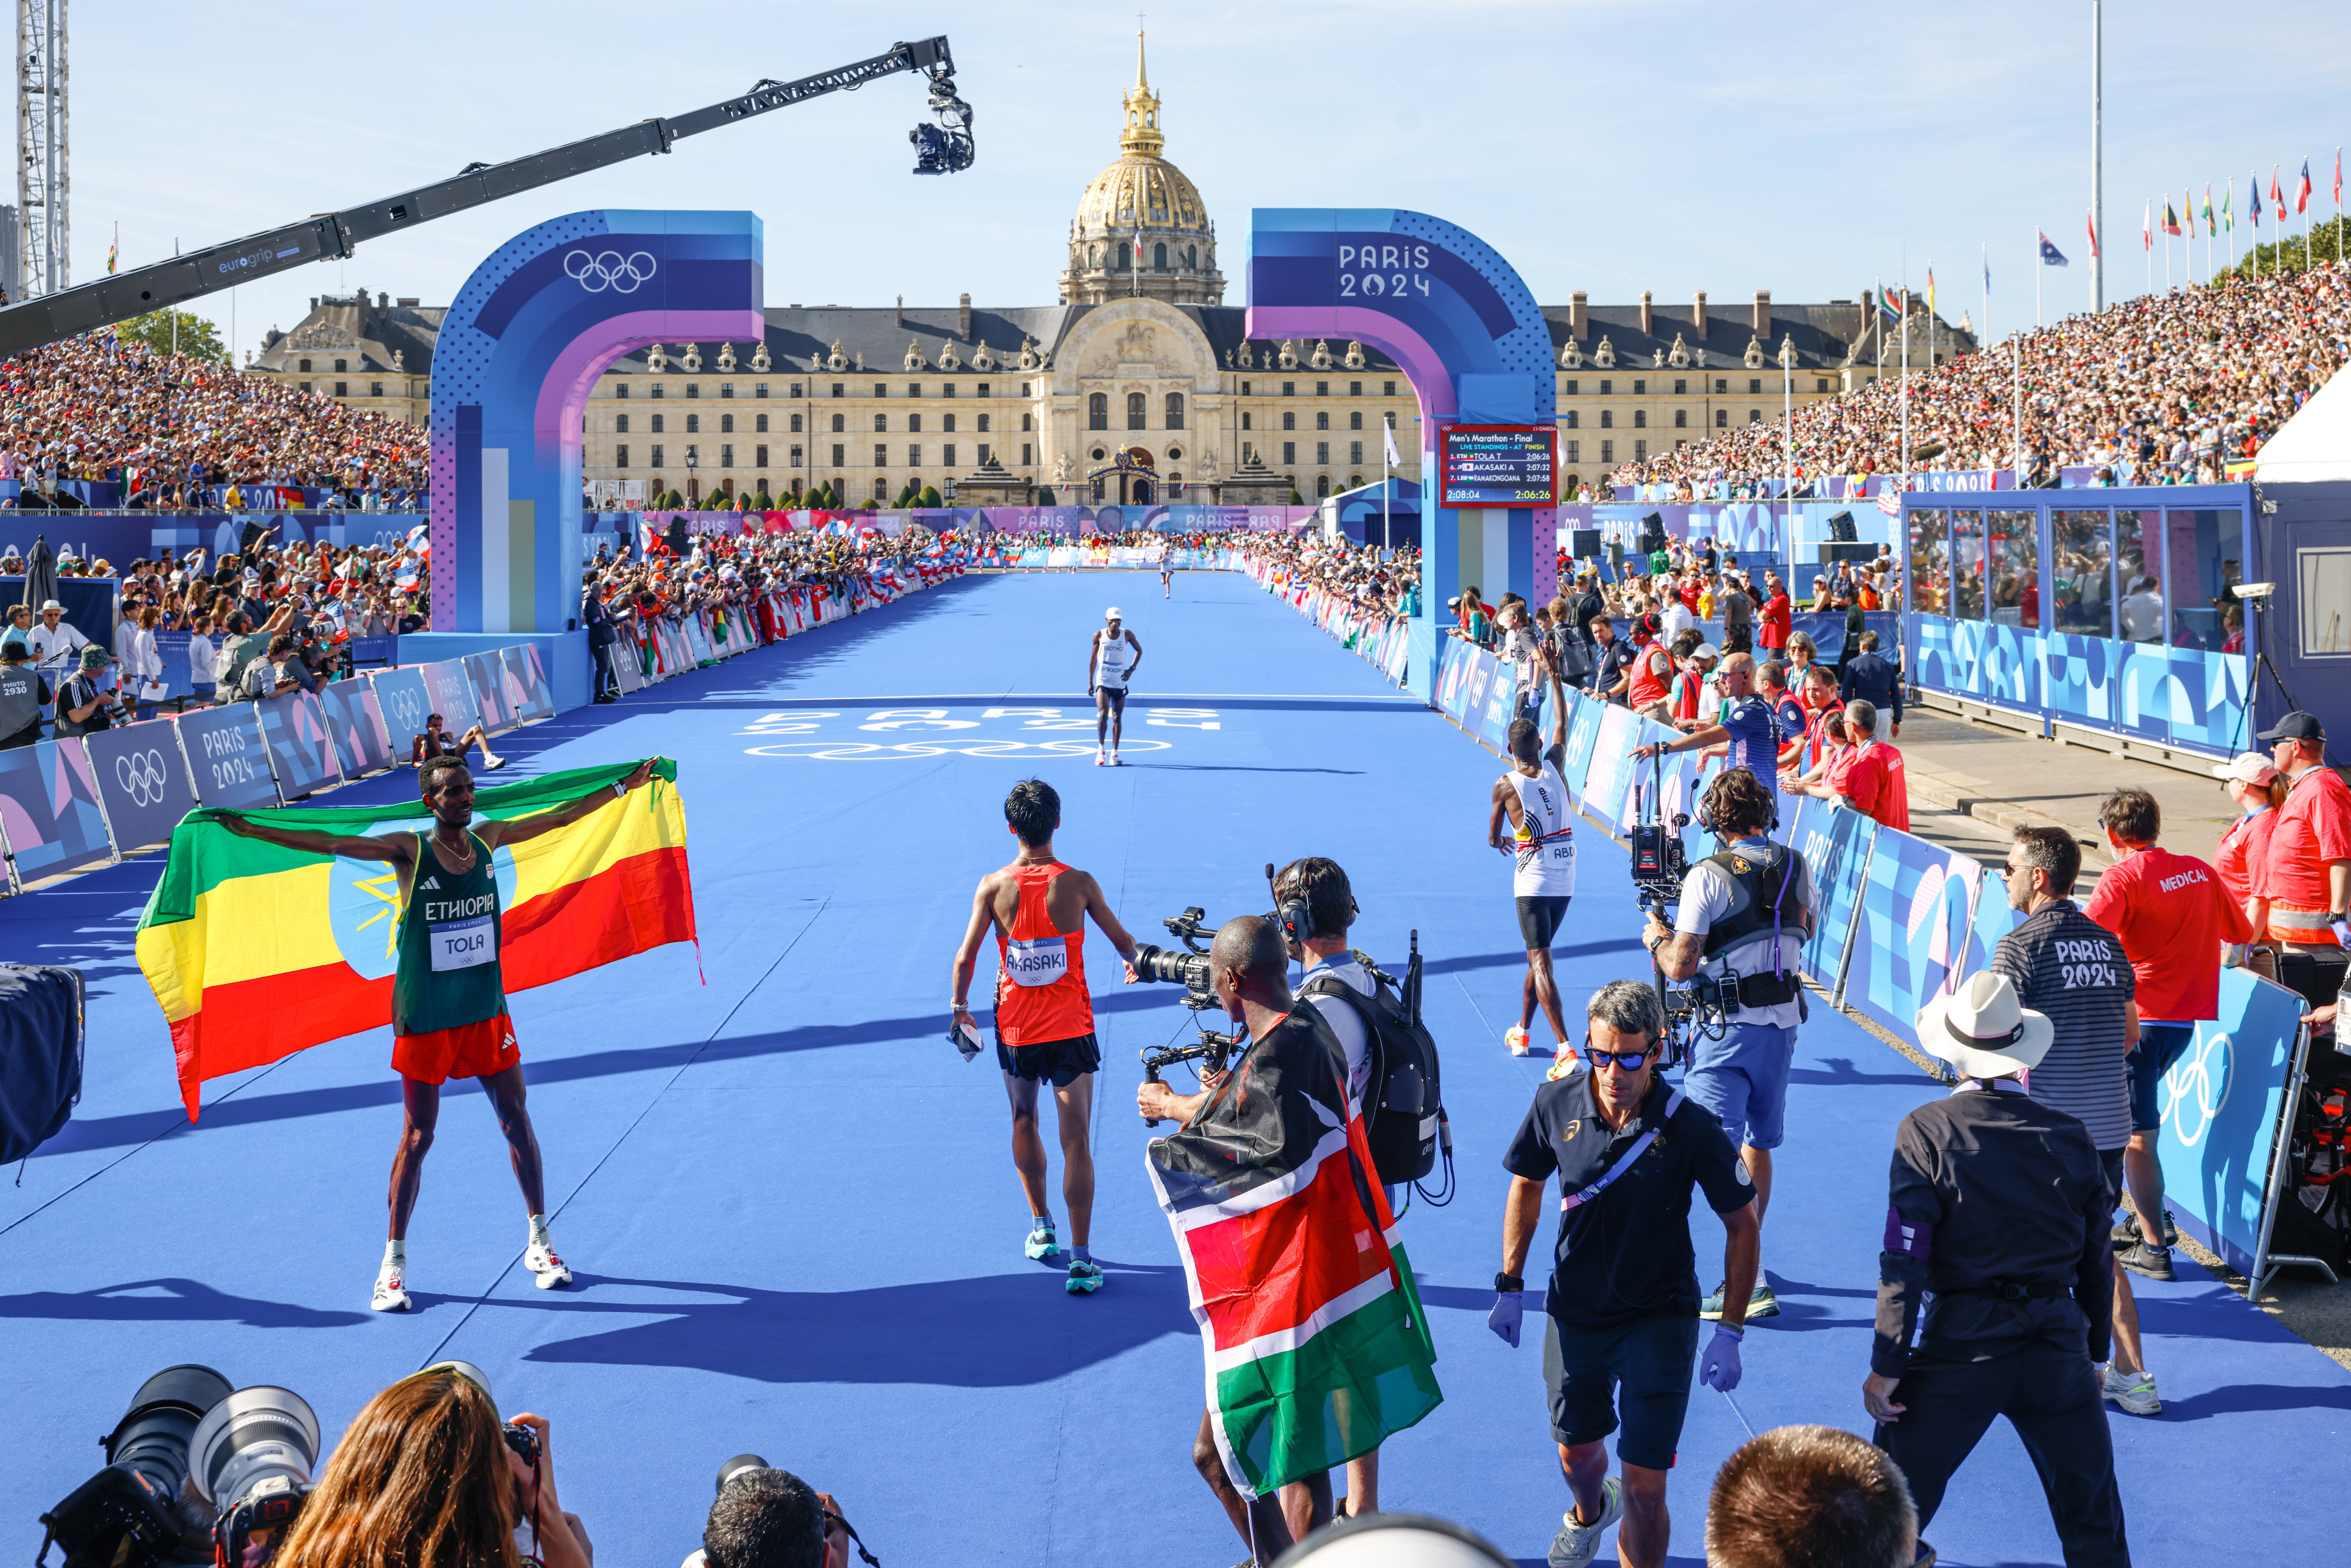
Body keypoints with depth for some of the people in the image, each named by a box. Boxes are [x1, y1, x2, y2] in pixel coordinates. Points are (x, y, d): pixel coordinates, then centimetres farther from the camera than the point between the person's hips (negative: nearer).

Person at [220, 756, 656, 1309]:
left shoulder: (487, 838, 0)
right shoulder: (409, 851, -12)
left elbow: (557, 817, 11)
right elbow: (331, 844, -17)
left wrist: (623, 787, 17)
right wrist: (251, 830, -24)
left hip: (486, 1010, 4)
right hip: (426, 1019, -4)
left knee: (517, 1122, 8)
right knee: (417, 1138, 2)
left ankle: (540, 1241, 22)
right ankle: (394, 1261, 13)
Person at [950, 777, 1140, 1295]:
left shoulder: (993, 887, -9)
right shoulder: (1077, 883, -10)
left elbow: (965, 958, -9)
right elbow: (1122, 941, 3)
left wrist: (959, 1008, 8)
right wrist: (1133, 963, 27)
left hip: (1015, 1031, 2)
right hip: (1070, 1029, -1)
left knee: (1024, 1122, 25)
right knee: (1076, 1141, 0)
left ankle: (1041, 1227, 32)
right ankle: (1080, 1259, -5)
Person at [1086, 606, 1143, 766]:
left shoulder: (1127, 635, -1)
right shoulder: (1099, 636, -1)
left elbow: (1139, 650, 13)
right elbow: (1093, 658, 7)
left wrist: (1132, 669, -1)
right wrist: (1090, 682, 6)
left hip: (1120, 684, 1)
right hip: (1103, 682, -1)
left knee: (1117, 718, 4)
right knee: (1103, 715, -15)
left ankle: (1114, 754, 12)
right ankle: (1101, 749, 2)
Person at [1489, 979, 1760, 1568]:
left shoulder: (1690, 1128, -20)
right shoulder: (1556, 1103, -12)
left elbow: (1742, 1224, -8)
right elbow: (1526, 1186, 7)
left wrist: (1730, 1333, -11)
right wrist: (1510, 1286, 7)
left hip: (1660, 1320, -3)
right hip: (1573, 1313, 3)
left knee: (1644, 1489, -10)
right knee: (1577, 1454, 25)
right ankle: (1589, 1514, 60)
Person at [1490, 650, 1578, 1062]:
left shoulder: (1505, 785, -9)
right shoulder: (1554, 768, 0)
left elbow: (1493, 838, 2)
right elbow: (1561, 724, 17)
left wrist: (1504, 842, 26)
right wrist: (1555, 678, 26)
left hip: (1532, 884, -5)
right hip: (1566, 880, 5)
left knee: (1541, 964, -9)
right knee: (1538, 958, 20)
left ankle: (1564, 1046, -22)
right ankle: (1522, 1032, 32)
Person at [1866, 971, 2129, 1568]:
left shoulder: (1927, 1132, -10)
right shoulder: (2072, 1137, 1)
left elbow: (1905, 1262, -13)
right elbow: (2095, 1261, 8)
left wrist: (1886, 1367, -7)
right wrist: (2091, 1355, 20)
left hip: (1960, 1344, -3)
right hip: (2058, 1342, 3)